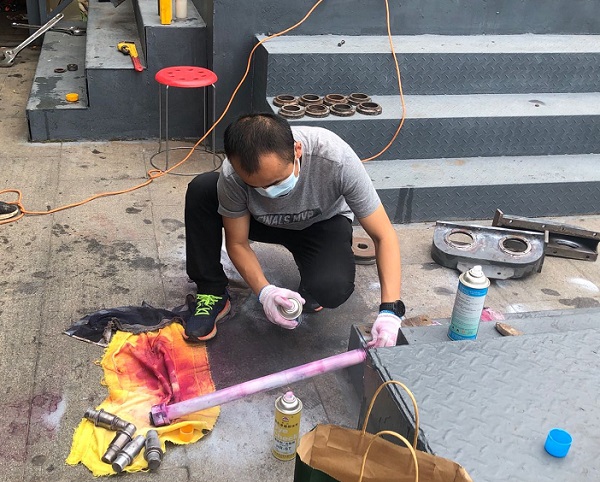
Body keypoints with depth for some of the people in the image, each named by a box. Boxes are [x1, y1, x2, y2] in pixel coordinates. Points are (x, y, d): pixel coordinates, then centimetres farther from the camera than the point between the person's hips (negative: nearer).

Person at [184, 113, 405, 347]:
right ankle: (212, 293, -7)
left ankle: (305, 296, 4)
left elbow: (384, 235, -30)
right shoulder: (233, 175, -33)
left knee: (333, 288, -35)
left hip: (323, 224, -2)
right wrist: (264, 291, -34)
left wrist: (389, 311, -39)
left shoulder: (336, 159, -38)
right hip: (264, 221, 2)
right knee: (200, 189, -26)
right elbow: (237, 242, -16)